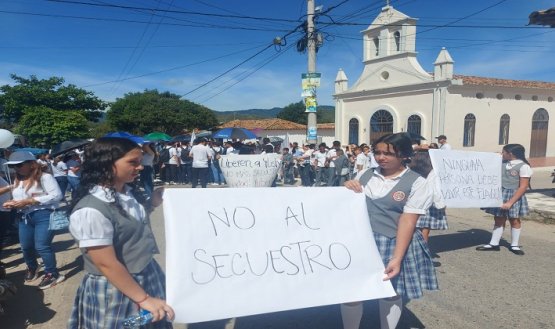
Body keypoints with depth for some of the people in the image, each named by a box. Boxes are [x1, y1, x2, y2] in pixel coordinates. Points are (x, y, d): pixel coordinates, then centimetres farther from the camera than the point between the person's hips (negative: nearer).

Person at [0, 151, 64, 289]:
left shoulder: (45, 177, -10)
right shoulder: (17, 181, 14)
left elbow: (57, 195, -19)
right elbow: (17, 199, 22)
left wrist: (29, 201, -18)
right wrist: (12, 204, -4)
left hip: (44, 215, -7)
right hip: (25, 217, 8)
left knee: (42, 246, -9)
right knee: (25, 246, 15)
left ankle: (52, 274, 6)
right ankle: (32, 268, 41)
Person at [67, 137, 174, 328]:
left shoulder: (129, 192, -2)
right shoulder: (91, 210, -26)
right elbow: (107, 265, -23)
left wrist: (152, 204, 0)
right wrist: (144, 299, -18)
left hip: (147, 278, 8)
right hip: (115, 293, -7)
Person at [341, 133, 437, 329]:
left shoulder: (416, 183, -7)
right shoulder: (365, 175, 4)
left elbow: (408, 221, -13)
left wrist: (397, 258, -19)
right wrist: (347, 189, -8)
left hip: (394, 243, -3)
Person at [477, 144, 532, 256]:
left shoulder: (523, 166, -13)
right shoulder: (502, 163, 3)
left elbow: (523, 187, -16)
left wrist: (510, 202, -20)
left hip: (514, 196, -5)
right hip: (499, 195, 5)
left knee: (514, 220, 10)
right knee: (499, 220, 10)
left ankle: (514, 245, 25)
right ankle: (494, 243, 17)